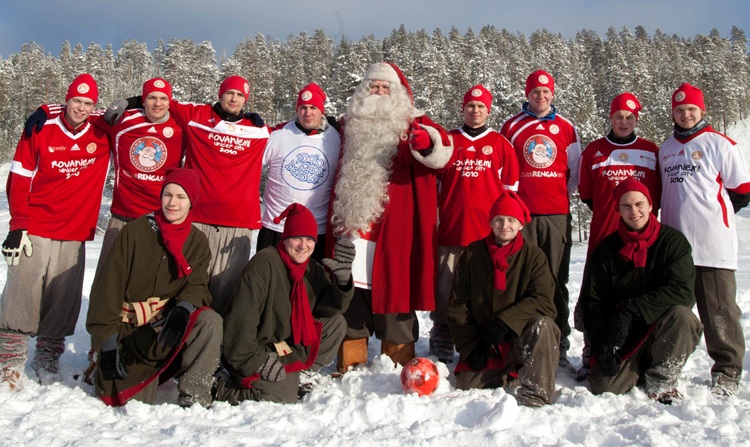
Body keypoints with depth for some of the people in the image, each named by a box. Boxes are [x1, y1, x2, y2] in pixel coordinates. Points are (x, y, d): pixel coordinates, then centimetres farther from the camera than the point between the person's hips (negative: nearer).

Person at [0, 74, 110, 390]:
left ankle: (48, 357, 19)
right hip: (35, 232, -1)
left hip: (74, 235, 2)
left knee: (62, 303, 4)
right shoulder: (41, 130, 0)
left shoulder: (103, 135, 4)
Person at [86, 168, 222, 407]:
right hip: (129, 330, -2)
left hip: (168, 326, 2)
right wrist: (106, 339, -14)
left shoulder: (198, 242, 4)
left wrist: (184, 307, -30)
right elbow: (108, 286, -8)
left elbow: (197, 285, -5)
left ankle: (194, 396, -23)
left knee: (210, 320, -29)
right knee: (136, 402, -13)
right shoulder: (134, 232, -6)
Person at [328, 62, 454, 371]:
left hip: (395, 224, -4)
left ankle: (398, 364, 13)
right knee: (352, 288, 7)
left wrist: (426, 142, -35)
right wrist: (335, 215, 25)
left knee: (393, 287, -1)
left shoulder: (413, 123, 4)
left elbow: (441, 154, -14)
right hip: (353, 221, 5)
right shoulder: (353, 124, 20)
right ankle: (351, 363, 20)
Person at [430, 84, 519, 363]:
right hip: (451, 228, 1)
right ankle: (441, 346, 11)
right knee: (446, 285, 1)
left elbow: (510, 184, 11)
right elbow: (433, 178, 15)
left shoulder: (500, 143, 11)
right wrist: (440, 209, 8)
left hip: (488, 230, 0)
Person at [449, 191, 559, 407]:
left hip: (522, 339, -2)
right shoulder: (472, 254, 3)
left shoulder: (534, 255, -2)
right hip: (483, 344, 3)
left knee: (543, 325, -32)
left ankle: (534, 397, -27)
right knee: (466, 385, -16)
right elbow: (457, 305, 3)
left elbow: (542, 300, -14)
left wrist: (505, 322, -27)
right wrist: (470, 347, -5)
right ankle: (507, 373, 14)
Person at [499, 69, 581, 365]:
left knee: (556, 280, 2)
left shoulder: (566, 128, 12)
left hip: (557, 214, 1)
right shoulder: (511, 126, 10)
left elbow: (574, 171, 16)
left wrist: (561, 196, 9)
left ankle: (559, 343, 9)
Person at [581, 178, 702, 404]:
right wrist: (601, 346, -14)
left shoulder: (673, 240, -6)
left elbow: (682, 290, -19)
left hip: (665, 330, -1)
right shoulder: (606, 249, -2)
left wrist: (633, 308, -28)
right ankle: (636, 367, 18)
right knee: (603, 387, -17)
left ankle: (661, 381, -10)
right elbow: (592, 301, -3)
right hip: (621, 336, 1)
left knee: (679, 314, -33)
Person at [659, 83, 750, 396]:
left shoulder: (720, 144, -1)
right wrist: (682, 215, 13)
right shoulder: (665, 149, 15)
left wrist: (712, 211, 4)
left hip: (713, 244, -5)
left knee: (719, 311, -1)